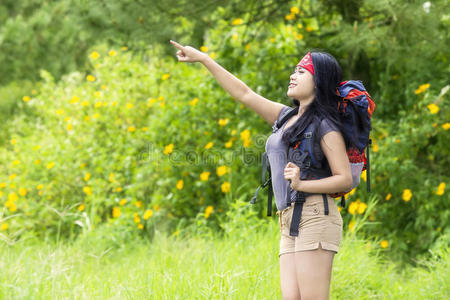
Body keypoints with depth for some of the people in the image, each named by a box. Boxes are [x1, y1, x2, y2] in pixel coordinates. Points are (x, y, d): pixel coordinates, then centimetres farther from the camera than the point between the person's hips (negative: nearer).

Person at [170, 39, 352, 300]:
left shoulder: (325, 125, -3)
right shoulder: (286, 117, 20)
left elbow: (345, 179, -7)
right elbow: (244, 94, 24)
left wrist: (301, 185, -20)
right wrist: (203, 59, 24)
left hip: (315, 217, -8)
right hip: (289, 222, 8)